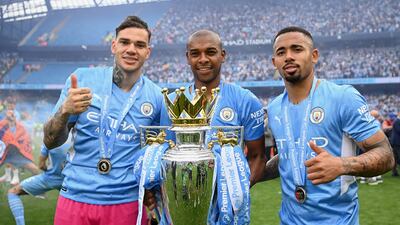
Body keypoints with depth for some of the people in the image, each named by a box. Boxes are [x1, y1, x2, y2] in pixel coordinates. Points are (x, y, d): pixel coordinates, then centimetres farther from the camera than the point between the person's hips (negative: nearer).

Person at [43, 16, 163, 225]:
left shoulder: (155, 97, -3)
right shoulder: (82, 78, -5)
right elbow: (50, 142, -3)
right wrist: (65, 111, -20)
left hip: (127, 202, 0)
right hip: (75, 197, 0)